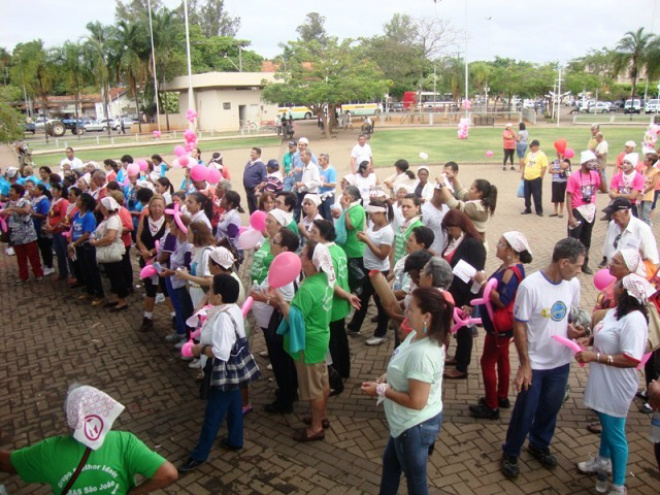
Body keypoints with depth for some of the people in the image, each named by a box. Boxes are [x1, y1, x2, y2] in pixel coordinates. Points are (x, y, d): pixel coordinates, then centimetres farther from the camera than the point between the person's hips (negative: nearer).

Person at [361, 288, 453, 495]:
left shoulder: (422, 353, -34)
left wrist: (381, 390, -20)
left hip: (416, 426, -10)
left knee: (415, 478, 16)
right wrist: (386, 378, -3)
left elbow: (417, 401, -31)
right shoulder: (418, 336, -4)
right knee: (390, 462, 30)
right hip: (409, 422, 10)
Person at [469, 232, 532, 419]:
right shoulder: (507, 266, 4)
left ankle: (491, 407, 9)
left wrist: (484, 282, -27)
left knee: (487, 362, -1)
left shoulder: (512, 271, -26)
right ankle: (502, 397, 37)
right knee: (501, 359, 21)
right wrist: (483, 281, -3)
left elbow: (502, 300, -29)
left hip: (500, 325, -10)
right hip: (499, 323, 10)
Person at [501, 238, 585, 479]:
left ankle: (539, 445, 46)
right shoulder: (530, 285, -24)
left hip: (561, 361, 5)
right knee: (525, 411, 7)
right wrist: (524, 364, -15)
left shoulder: (573, 284, -7)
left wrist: (572, 328, -11)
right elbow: (519, 326, -17)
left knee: (551, 408, 21)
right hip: (535, 363, -5)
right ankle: (510, 454, 30)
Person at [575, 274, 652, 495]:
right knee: (606, 423, 27)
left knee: (614, 432, 4)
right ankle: (603, 461, 49)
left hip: (616, 387, -9)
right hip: (603, 381, 9)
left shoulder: (634, 320, -27)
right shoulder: (616, 311, 2)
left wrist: (594, 356, -32)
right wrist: (591, 339, 1)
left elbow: (632, 360, -31)